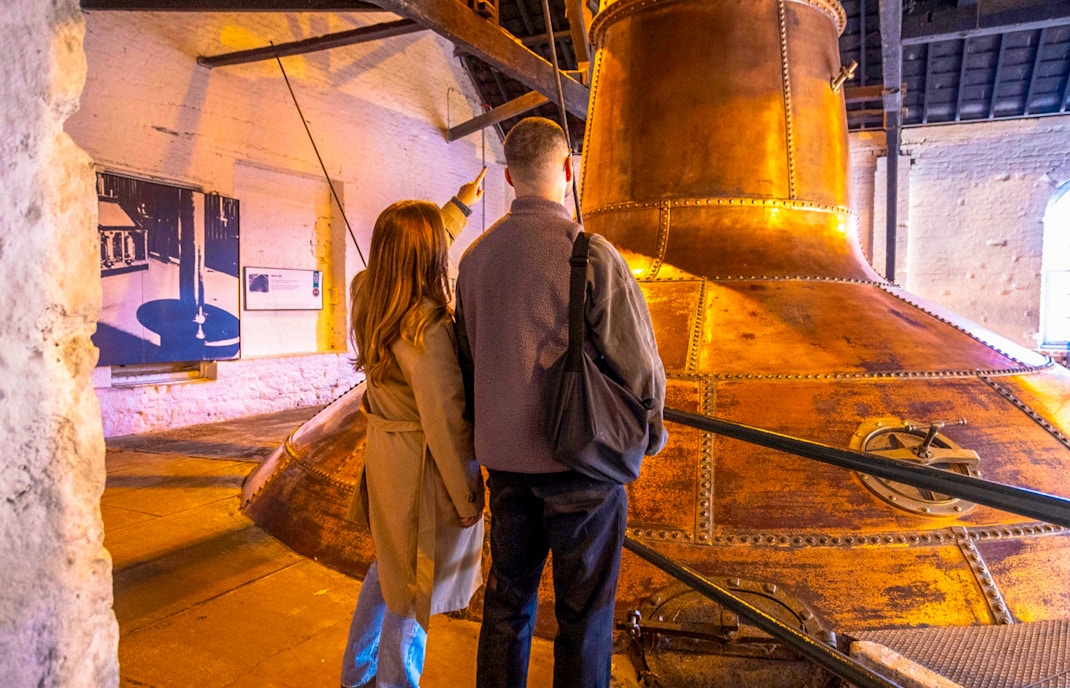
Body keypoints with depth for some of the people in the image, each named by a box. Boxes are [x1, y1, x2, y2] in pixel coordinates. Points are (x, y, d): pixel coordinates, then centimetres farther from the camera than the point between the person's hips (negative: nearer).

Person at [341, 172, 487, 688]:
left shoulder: (367, 295, -3)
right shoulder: (426, 330, -27)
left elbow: (415, 257, 17)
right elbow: (443, 422, -24)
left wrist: (459, 206, 25)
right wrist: (467, 496, -12)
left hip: (385, 452, 9)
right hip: (423, 469, -9)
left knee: (390, 567, 28)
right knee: (414, 590, 11)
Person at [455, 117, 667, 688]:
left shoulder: (475, 256, 3)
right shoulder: (590, 253, -16)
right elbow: (637, 361, -13)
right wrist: (650, 430, 6)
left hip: (505, 460, 6)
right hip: (581, 461, -5)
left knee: (507, 600, 19)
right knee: (584, 613, 11)